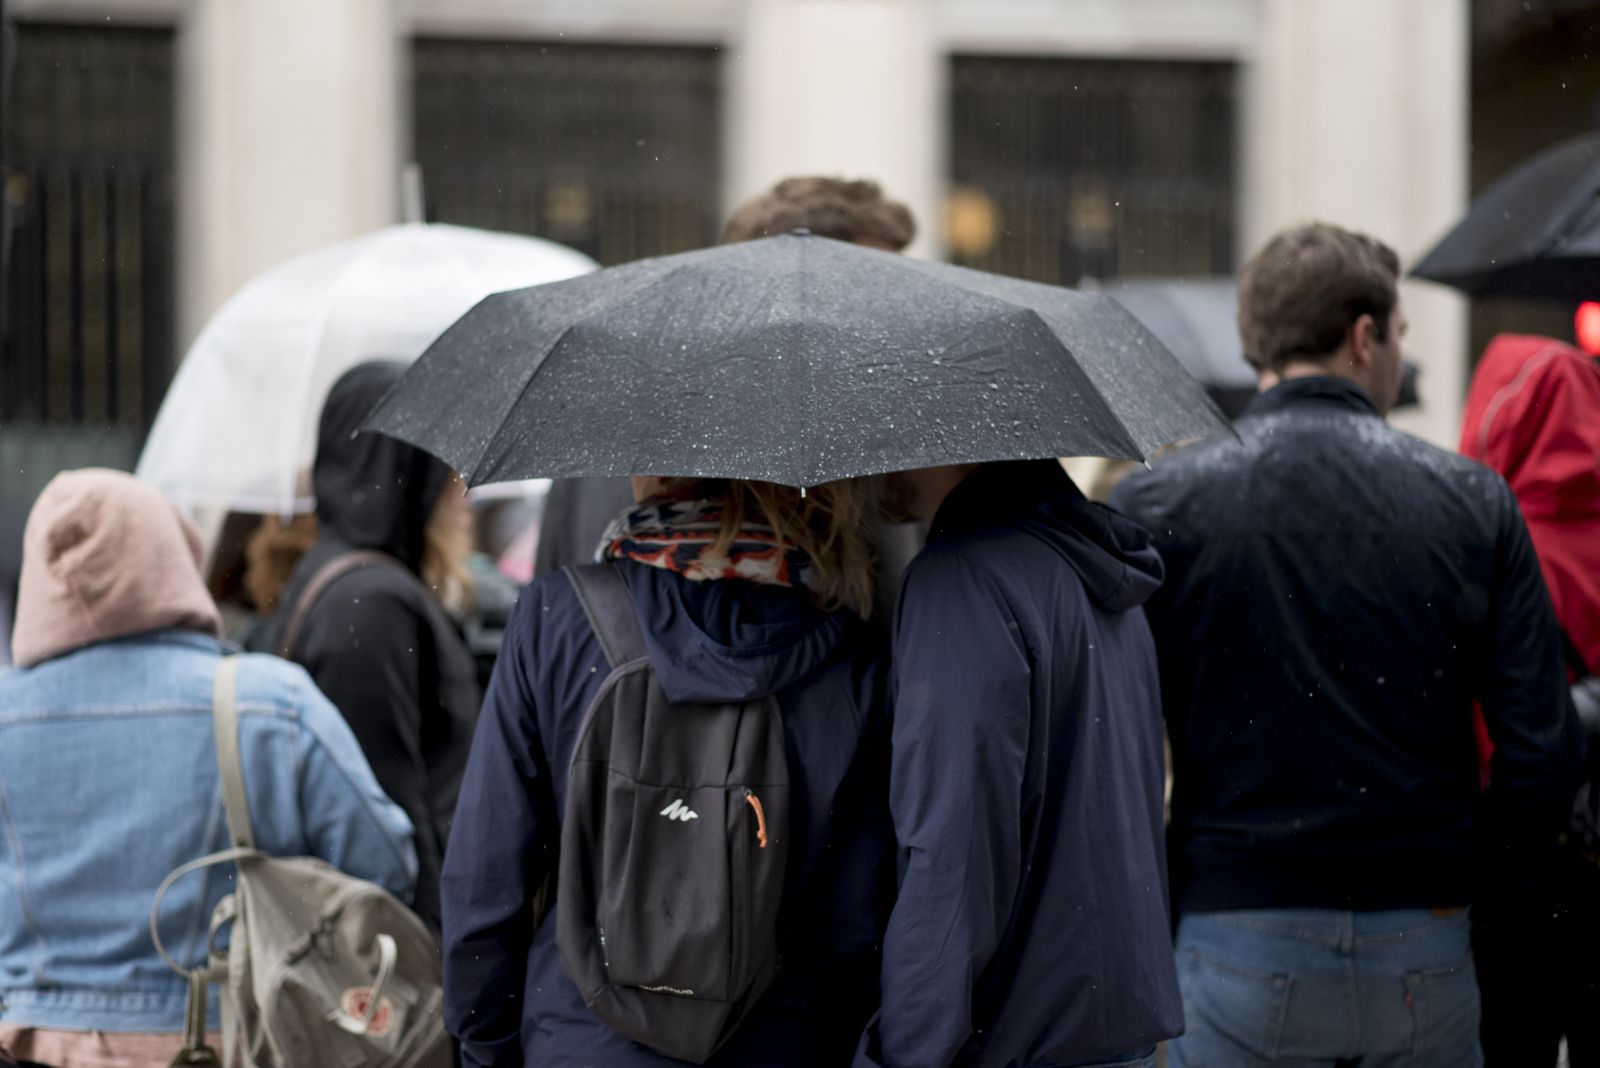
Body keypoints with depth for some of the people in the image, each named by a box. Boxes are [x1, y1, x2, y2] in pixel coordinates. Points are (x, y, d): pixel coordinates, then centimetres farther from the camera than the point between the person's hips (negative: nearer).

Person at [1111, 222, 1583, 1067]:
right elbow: (1543, 749, -3)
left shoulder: (1155, 506, -3)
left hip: (1240, 944, -1)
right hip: (1424, 950, 2)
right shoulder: (1473, 501, 1)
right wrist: (1478, 892, 10)